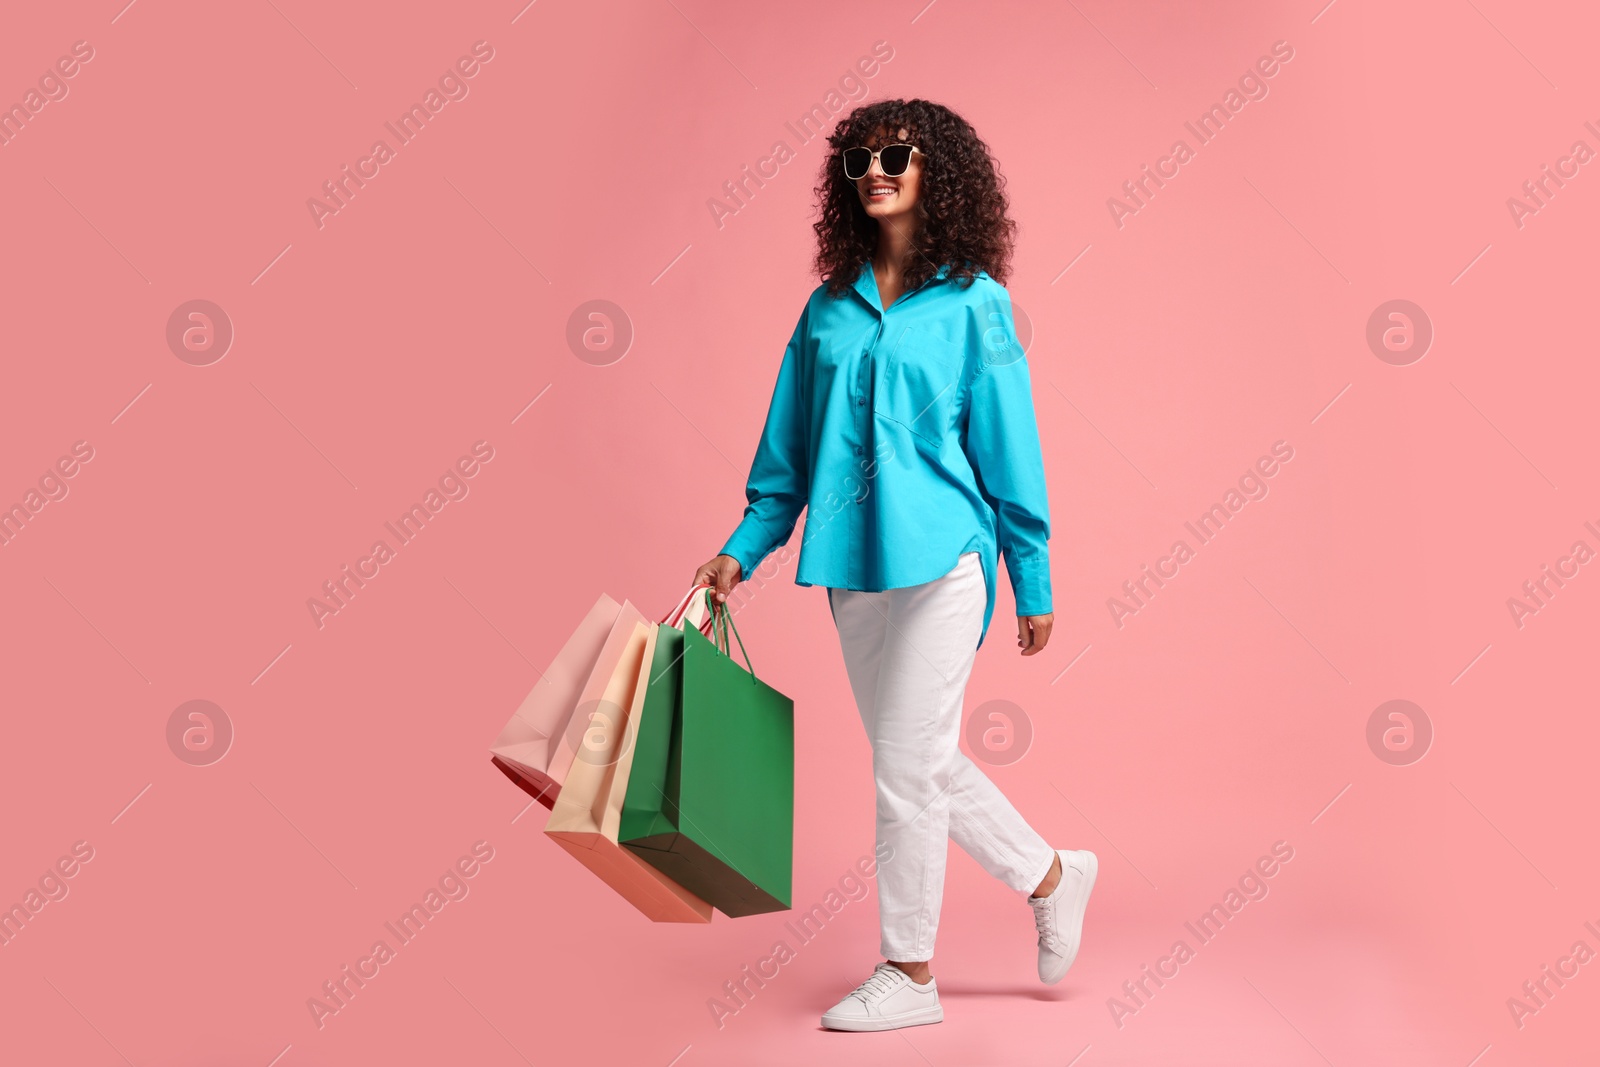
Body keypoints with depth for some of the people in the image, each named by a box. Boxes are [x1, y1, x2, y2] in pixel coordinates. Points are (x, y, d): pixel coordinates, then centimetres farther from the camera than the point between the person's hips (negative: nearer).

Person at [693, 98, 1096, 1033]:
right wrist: (745, 547, 9)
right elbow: (788, 445, 14)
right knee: (920, 760, 13)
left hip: (939, 560, -5)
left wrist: (1033, 585, -2)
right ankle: (1052, 875, 35)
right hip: (851, 566, 6)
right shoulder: (830, 306, 10)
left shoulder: (972, 302, -2)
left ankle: (909, 974, 17)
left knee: (908, 766, -1)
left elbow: (1011, 451, -2)